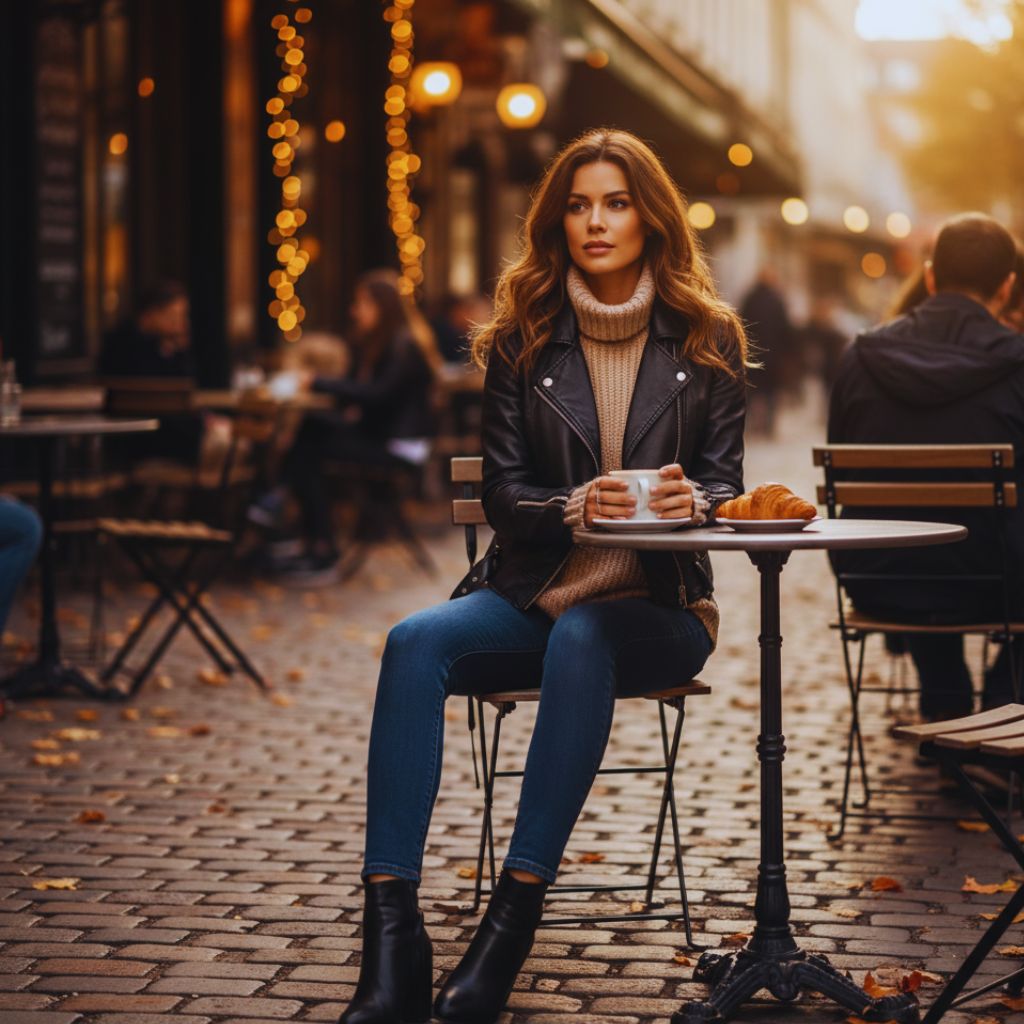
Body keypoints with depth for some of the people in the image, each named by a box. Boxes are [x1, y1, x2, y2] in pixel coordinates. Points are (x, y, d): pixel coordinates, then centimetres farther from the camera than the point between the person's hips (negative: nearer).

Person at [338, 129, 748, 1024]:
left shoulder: (707, 338, 4)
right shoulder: (521, 340, 6)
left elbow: (724, 480, 2)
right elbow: (503, 490, 1)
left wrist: (690, 502, -23)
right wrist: (576, 507, -21)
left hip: (656, 605, -2)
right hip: (530, 594, 2)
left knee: (581, 638, -37)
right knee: (415, 642, -28)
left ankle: (515, 916, -37)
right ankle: (391, 938, -37)